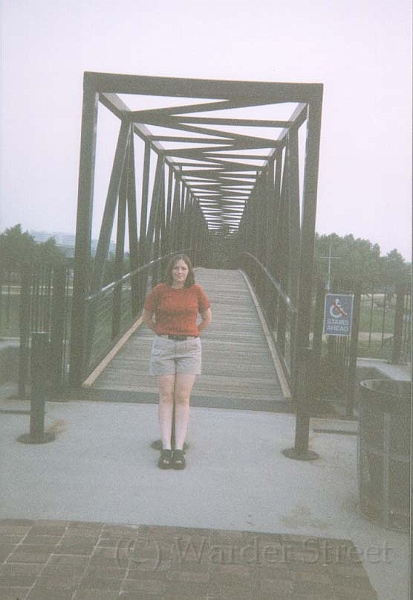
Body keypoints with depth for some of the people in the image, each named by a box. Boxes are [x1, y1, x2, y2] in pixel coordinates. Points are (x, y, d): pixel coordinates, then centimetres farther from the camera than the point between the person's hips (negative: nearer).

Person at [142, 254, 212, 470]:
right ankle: (166, 448, 1)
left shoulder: (196, 290, 1)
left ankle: (179, 449, 0)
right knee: (166, 397, -1)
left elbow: (207, 318, 15)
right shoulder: (160, 290, -1)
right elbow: (146, 317, 13)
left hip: (189, 347, 0)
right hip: (163, 346, 0)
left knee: (182, 398, -2)